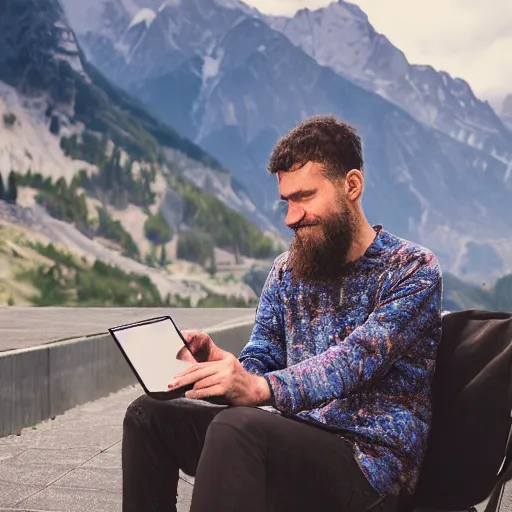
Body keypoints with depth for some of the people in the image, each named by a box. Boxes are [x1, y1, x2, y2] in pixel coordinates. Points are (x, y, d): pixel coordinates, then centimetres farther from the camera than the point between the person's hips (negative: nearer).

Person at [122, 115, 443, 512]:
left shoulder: (413, 269, -8)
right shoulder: (288, 269, 11)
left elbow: (356, 359, -23)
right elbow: (260, 362, 8)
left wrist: (261, 388, -39)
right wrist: (222, 363, -17)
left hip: (368, 457, -6)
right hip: (294, 434, 7)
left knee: (236, 429, -32)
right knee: (151, 413, -4)